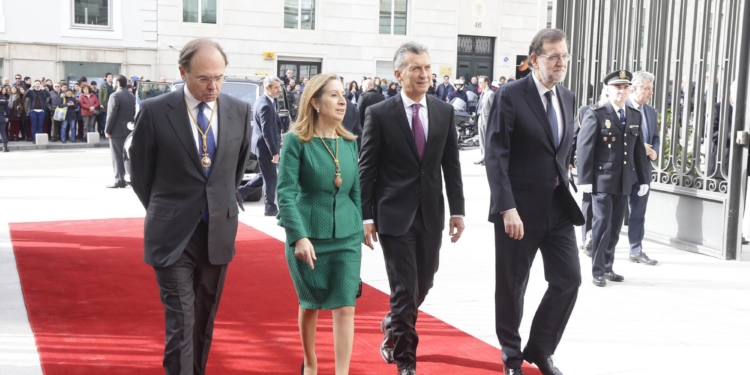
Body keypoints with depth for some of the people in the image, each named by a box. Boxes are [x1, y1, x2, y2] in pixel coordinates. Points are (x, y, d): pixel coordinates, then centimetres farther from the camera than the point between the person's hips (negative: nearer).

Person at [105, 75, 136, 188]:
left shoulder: (115, 96, -13)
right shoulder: (132, 96, 11)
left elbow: (111, 114, -16)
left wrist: (107, 130, -11)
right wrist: (131, 127, 16)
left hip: (117, 131, -7)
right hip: (128, 130, 7)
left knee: (117, 157, -3)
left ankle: (119, 180, -4)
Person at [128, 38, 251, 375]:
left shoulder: (239, 111, 0)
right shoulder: (155, 111, -10)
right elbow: (140, 172, 3)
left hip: (218, 233, 3)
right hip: (173, 235, -3)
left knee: (204, 320, 15)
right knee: (181, 324, -4)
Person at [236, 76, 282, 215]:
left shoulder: (262, 100, 10)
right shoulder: (266, 106, -22)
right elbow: (267, 132, -25)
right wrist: (274, 152, -23)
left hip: (262, 145, 10)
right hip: (265, 146, -10)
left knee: (265, 175, 21)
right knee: (271, 177, 2)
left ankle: (241, 192, 21)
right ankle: (270, 208, 13)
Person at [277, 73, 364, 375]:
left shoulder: (350, 142, 4)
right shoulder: (297, 140, -10)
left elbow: (356, 192, 11)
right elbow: (285, 192, -14)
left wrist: (358, 231, 11)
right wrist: (299, 236, -23)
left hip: (346, 236, 3)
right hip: (309, 235, -3)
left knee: (345, 307, -4)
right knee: (310, 304, 14)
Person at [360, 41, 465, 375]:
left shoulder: (444, 111, 5)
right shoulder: (379, 114, -6)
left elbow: (451, 165, 8)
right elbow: (366, 170, -5)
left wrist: (457, 210, 4)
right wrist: (365, 217, -8)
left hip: (431, 214, 4)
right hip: (394, 215, -4)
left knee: (423, 284, 14)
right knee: (405, 288, -3)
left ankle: (393, 328, 42)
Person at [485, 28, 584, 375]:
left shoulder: (567, 97, 9)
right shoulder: (510, 96, -11)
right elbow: (495, 156, -16)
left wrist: (564, 186, 9)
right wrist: (507, 208, -23)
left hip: (558, 205, 6)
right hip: (519, 207, -5)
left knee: (568, 279, 2)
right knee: (511, 285, 7)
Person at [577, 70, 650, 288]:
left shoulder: (635, 115, 13)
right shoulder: (596, 114, -5)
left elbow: (639, 149, 15)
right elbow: (584, 148, -9)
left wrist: (643, 179, 12)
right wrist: (584, 179, -14)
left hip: (624, 182, 5)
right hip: (602, 180, -5)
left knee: (615, 227, 10)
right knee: (602, 224, -5)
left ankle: (608, 268, 20)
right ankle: (597, 271, 5)